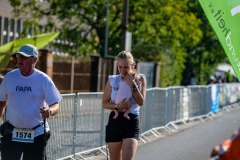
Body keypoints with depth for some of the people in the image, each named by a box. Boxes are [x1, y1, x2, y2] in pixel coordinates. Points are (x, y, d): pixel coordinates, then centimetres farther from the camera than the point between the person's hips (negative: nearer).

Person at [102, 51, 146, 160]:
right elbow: (104, 103, 3)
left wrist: (132, 84, -13)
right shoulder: (112, 80, 6)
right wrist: (118, 107, -15)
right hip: (115, 122, 2)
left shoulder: (140, 79, 3)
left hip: (132, 123, -2)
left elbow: (141, 102, -7)